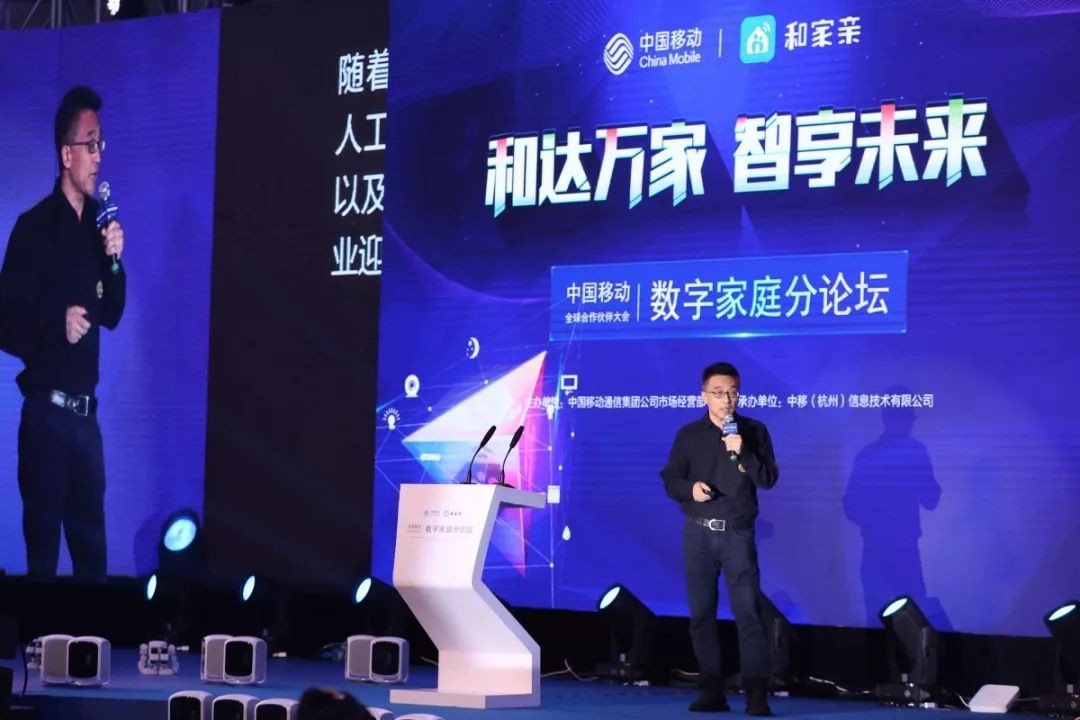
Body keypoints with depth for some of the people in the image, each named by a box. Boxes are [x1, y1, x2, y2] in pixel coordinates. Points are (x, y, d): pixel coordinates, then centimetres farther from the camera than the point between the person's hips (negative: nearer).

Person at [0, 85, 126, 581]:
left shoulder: (98, 222, 9)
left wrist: (114, 260, -3)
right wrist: (58, 324, -26)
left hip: (86, 411, 6)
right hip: (46, 410, -6)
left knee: (92, 540, 10)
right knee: (43, 542, -2)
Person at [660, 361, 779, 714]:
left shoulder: (754, 431, 2)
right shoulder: (688, 435, 5)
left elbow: (768, 479, -4)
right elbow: (670, 481, 5)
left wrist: (742, 453, -19)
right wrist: (690, 488, -16)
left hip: (738, 534, -2)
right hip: (698, 534, 2)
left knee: (748, 612, -10)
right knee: (702, 614, 5)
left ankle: (757, 695, -13)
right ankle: (712, 692, 11)